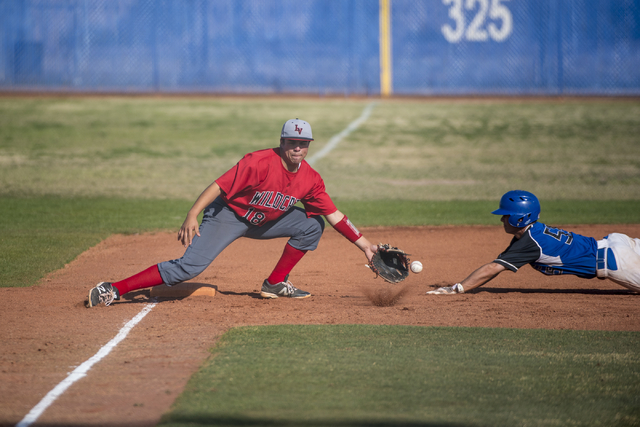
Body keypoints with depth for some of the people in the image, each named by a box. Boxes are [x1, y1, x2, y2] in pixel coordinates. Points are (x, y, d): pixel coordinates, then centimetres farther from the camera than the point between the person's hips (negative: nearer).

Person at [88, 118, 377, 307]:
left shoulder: (310, 180, -8)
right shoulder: (260, 162, -26)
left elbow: (334, 216, -1)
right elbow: (219, 186, -29)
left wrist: (365, 246, -4)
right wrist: (192, 216, -39)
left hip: (264, 222, 7)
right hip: (228, 215, -7)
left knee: (312, 226, -1)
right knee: (190, 266, -22)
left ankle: (275, 283, 8)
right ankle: (113, 290, -25)